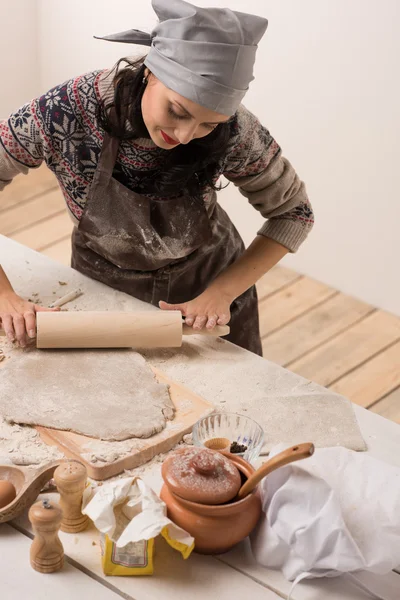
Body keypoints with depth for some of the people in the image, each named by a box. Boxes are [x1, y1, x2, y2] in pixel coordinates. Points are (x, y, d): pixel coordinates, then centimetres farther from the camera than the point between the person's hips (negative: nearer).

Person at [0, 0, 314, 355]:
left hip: (207, 282, 0)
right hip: (105, 287, 0)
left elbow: (293, 213, -14)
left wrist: (222, 292, -23)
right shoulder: (66, 112, -32)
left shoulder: (230, 131, -29)